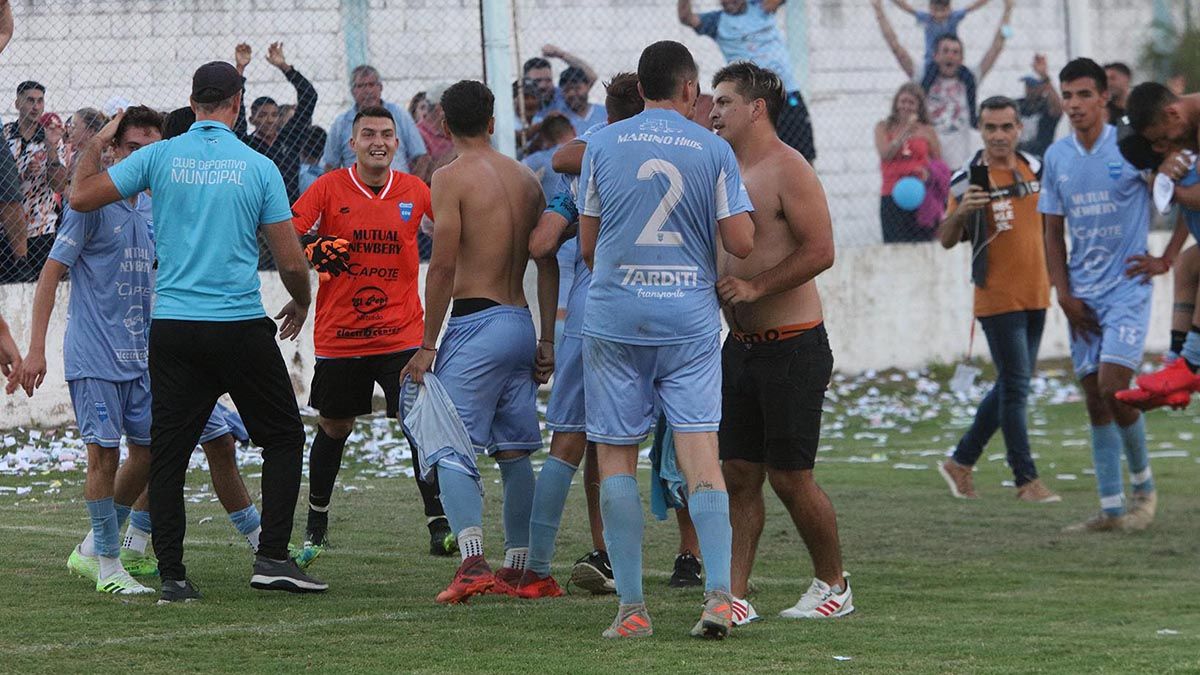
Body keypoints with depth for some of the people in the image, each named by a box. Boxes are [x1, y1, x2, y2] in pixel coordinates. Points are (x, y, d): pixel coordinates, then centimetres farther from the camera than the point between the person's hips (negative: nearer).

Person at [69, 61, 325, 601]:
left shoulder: (160, 157, 0)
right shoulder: (258, 167, -2)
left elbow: (82, 197, 1)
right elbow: (291, 261, -1)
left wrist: (92, 147, 19)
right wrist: (301, 303, 19)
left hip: (172, 328, 2)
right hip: (240, 327, -2)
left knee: (167, 452, 7)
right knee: (283, 436, 12)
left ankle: (171, 575, 1)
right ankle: (272, 557, 2)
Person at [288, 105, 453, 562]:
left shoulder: (415, 191, 3)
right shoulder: (329, 188, -3)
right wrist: (313, 248, -26)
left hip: (401, 331, 0)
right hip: (339, 333, 0)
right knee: (334, 428, 13)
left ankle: (439, 524, -9)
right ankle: (316, 520, 31)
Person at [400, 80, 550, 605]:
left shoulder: (452, 178, -7)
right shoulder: (525, 178, 13)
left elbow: (443, 266, -13)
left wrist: (428, 345, -9)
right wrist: (548, 340, 19)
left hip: (477, 325, -7)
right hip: (522, 324, 7)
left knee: (452, 448, -8)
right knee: (514, 452, 13)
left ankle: (473, 561, -24)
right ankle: (520, 568, 16)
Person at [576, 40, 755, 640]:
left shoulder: (603, 145, 2)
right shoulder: (713, 150, 0)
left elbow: (587, 245, 6)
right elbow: (742, 243, -3)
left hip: (614, 315, 0)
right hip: (690, 319, 0)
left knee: (617, 456, 4)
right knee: (700, 451, -2)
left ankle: (631, 607, 0)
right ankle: (718, 594, -14)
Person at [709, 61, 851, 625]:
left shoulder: (788, 170, -13)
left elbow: (820, 251, -20)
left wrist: (754, 287, -22)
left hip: (792, 345, -8)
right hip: (740, 342, 8)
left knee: (789, 476, -2)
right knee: (738, 474, 3)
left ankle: (833, 585, 14)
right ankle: (735, 596, 3)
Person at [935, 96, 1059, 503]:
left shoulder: (1035, 168, 6)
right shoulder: (968, 180, -9)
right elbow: (947, 241, -9)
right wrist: (959, 212, -28)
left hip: (1036, 296, 6)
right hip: (998, 299, -6)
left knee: (1012, 386, 11)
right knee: (1015, 387, -7)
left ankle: (961, 462, 21)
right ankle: (1026, 480, -2)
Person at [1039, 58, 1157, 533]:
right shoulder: (1057, 157, 6)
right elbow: (1053, 231, 11)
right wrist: (1065, 295, 4)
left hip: (1127, 288, -5)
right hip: (1082, 296, 5)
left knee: (1113, 388, -16)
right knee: (1094, 398, 3)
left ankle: (1143, 483, 6)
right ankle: (1111, 508, 8)